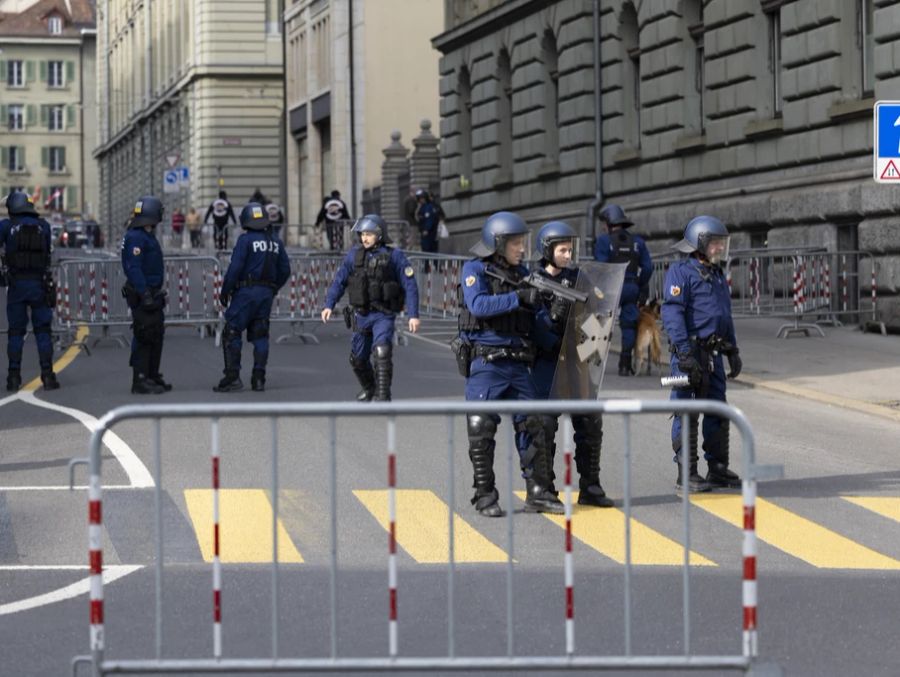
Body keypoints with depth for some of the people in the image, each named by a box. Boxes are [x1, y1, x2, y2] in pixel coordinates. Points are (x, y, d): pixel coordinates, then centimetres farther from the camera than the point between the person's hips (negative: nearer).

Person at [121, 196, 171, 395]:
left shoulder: (147, 236, 17)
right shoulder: (135, 237, -15)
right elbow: (133, 268, -22)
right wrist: (145, 294, -26)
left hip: (152, 294, 10)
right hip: (142, 295, -10)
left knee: (156, 337, 15)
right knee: (144, 338, -9)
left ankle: (152, 377, 23)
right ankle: (140, 381, -6)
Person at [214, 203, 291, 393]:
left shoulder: (246, 240, -9)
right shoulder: (275, 241, 10)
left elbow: (235, 268, -15)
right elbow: (285, 270, 14)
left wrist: (224, 291, -6)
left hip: (246, 291, -6)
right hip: (267, 294, 6)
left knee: (231, 334, -2)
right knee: (260, 336, 10)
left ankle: (232, 377, -9)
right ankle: (259, 379, 7)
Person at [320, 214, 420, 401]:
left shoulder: (394, 256, -7)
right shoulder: (355, 254, 2)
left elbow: (409, 285, -8)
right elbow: (339, 280, 3)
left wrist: (413, 315, -14)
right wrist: (329, 305, -8)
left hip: (383, 316, -4)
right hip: (361, 315, 4)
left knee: (382, 351, -24)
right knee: (358, 358, 15)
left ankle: (383, 395, -22)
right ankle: (369, 388, 40)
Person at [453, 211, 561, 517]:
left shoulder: (523, 274, 15)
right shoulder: (475, 270, -3)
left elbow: (533, 318, 22)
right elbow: (478, 305, -21)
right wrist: (519, 297, -26)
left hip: (518, 363, 6)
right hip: (485, 362, -5)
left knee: (535, 424, 1)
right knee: (482, 429, -3)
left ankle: (539, 493, 7)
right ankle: (485, 496, 4)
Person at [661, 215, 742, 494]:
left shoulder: (717, 275, 18)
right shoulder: (681, 272, -9)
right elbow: (672, 314, -18)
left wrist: (733, 351, 20)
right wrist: (685, 353, -24)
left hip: (713, 353, 9)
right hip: (690, 353, -9)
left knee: (717, 412, 11)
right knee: (687, 414, -5)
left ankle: (718, 469, 18)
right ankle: (686, 475, -2)